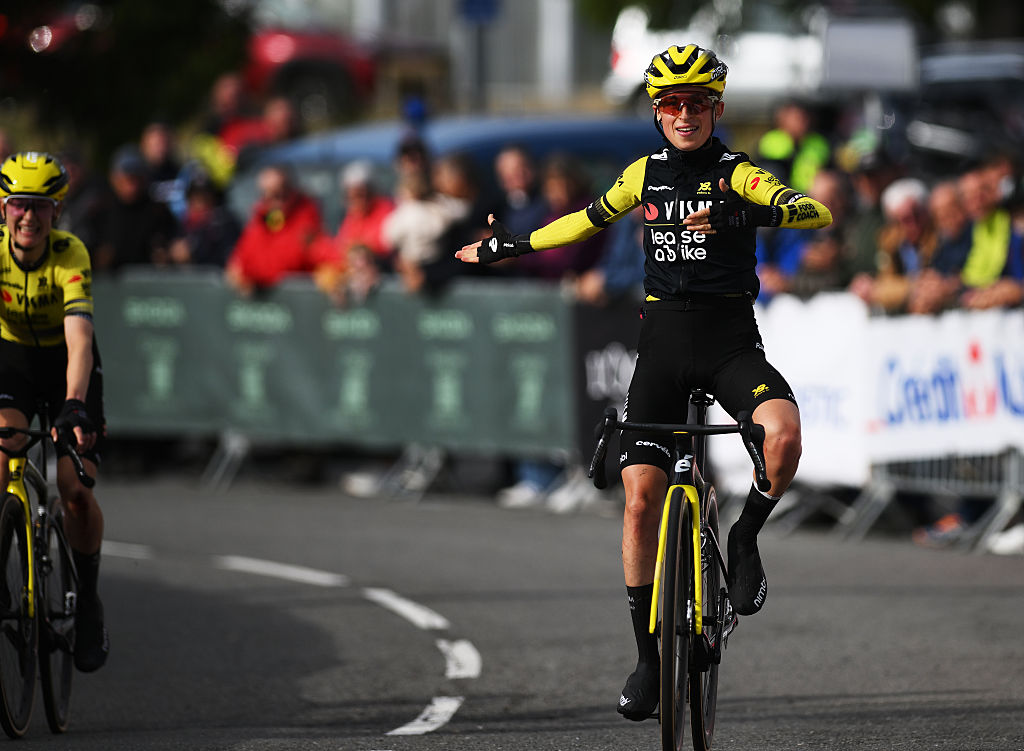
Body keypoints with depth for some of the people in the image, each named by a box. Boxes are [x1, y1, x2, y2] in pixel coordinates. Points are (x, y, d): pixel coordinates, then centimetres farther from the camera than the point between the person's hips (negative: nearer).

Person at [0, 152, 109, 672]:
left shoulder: (71, 256, -29)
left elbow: (79, 338, -41)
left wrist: (75, 405, -56)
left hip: (64, 362, -1)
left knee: (76, 492, -14)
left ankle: (87, 598, 8)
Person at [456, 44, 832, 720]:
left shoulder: (737, 174, -6)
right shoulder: (645, 174, 6)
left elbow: (818, 213, -23)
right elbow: (592, 219, 25)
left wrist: (741, 215, -40)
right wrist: (509, 245, 32)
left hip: (730, 340, -3)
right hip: (663, 341, 3)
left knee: (784, 432, -34)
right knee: (641, 496, -6)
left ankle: (747, 539, -4)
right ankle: (649, 658, 4)